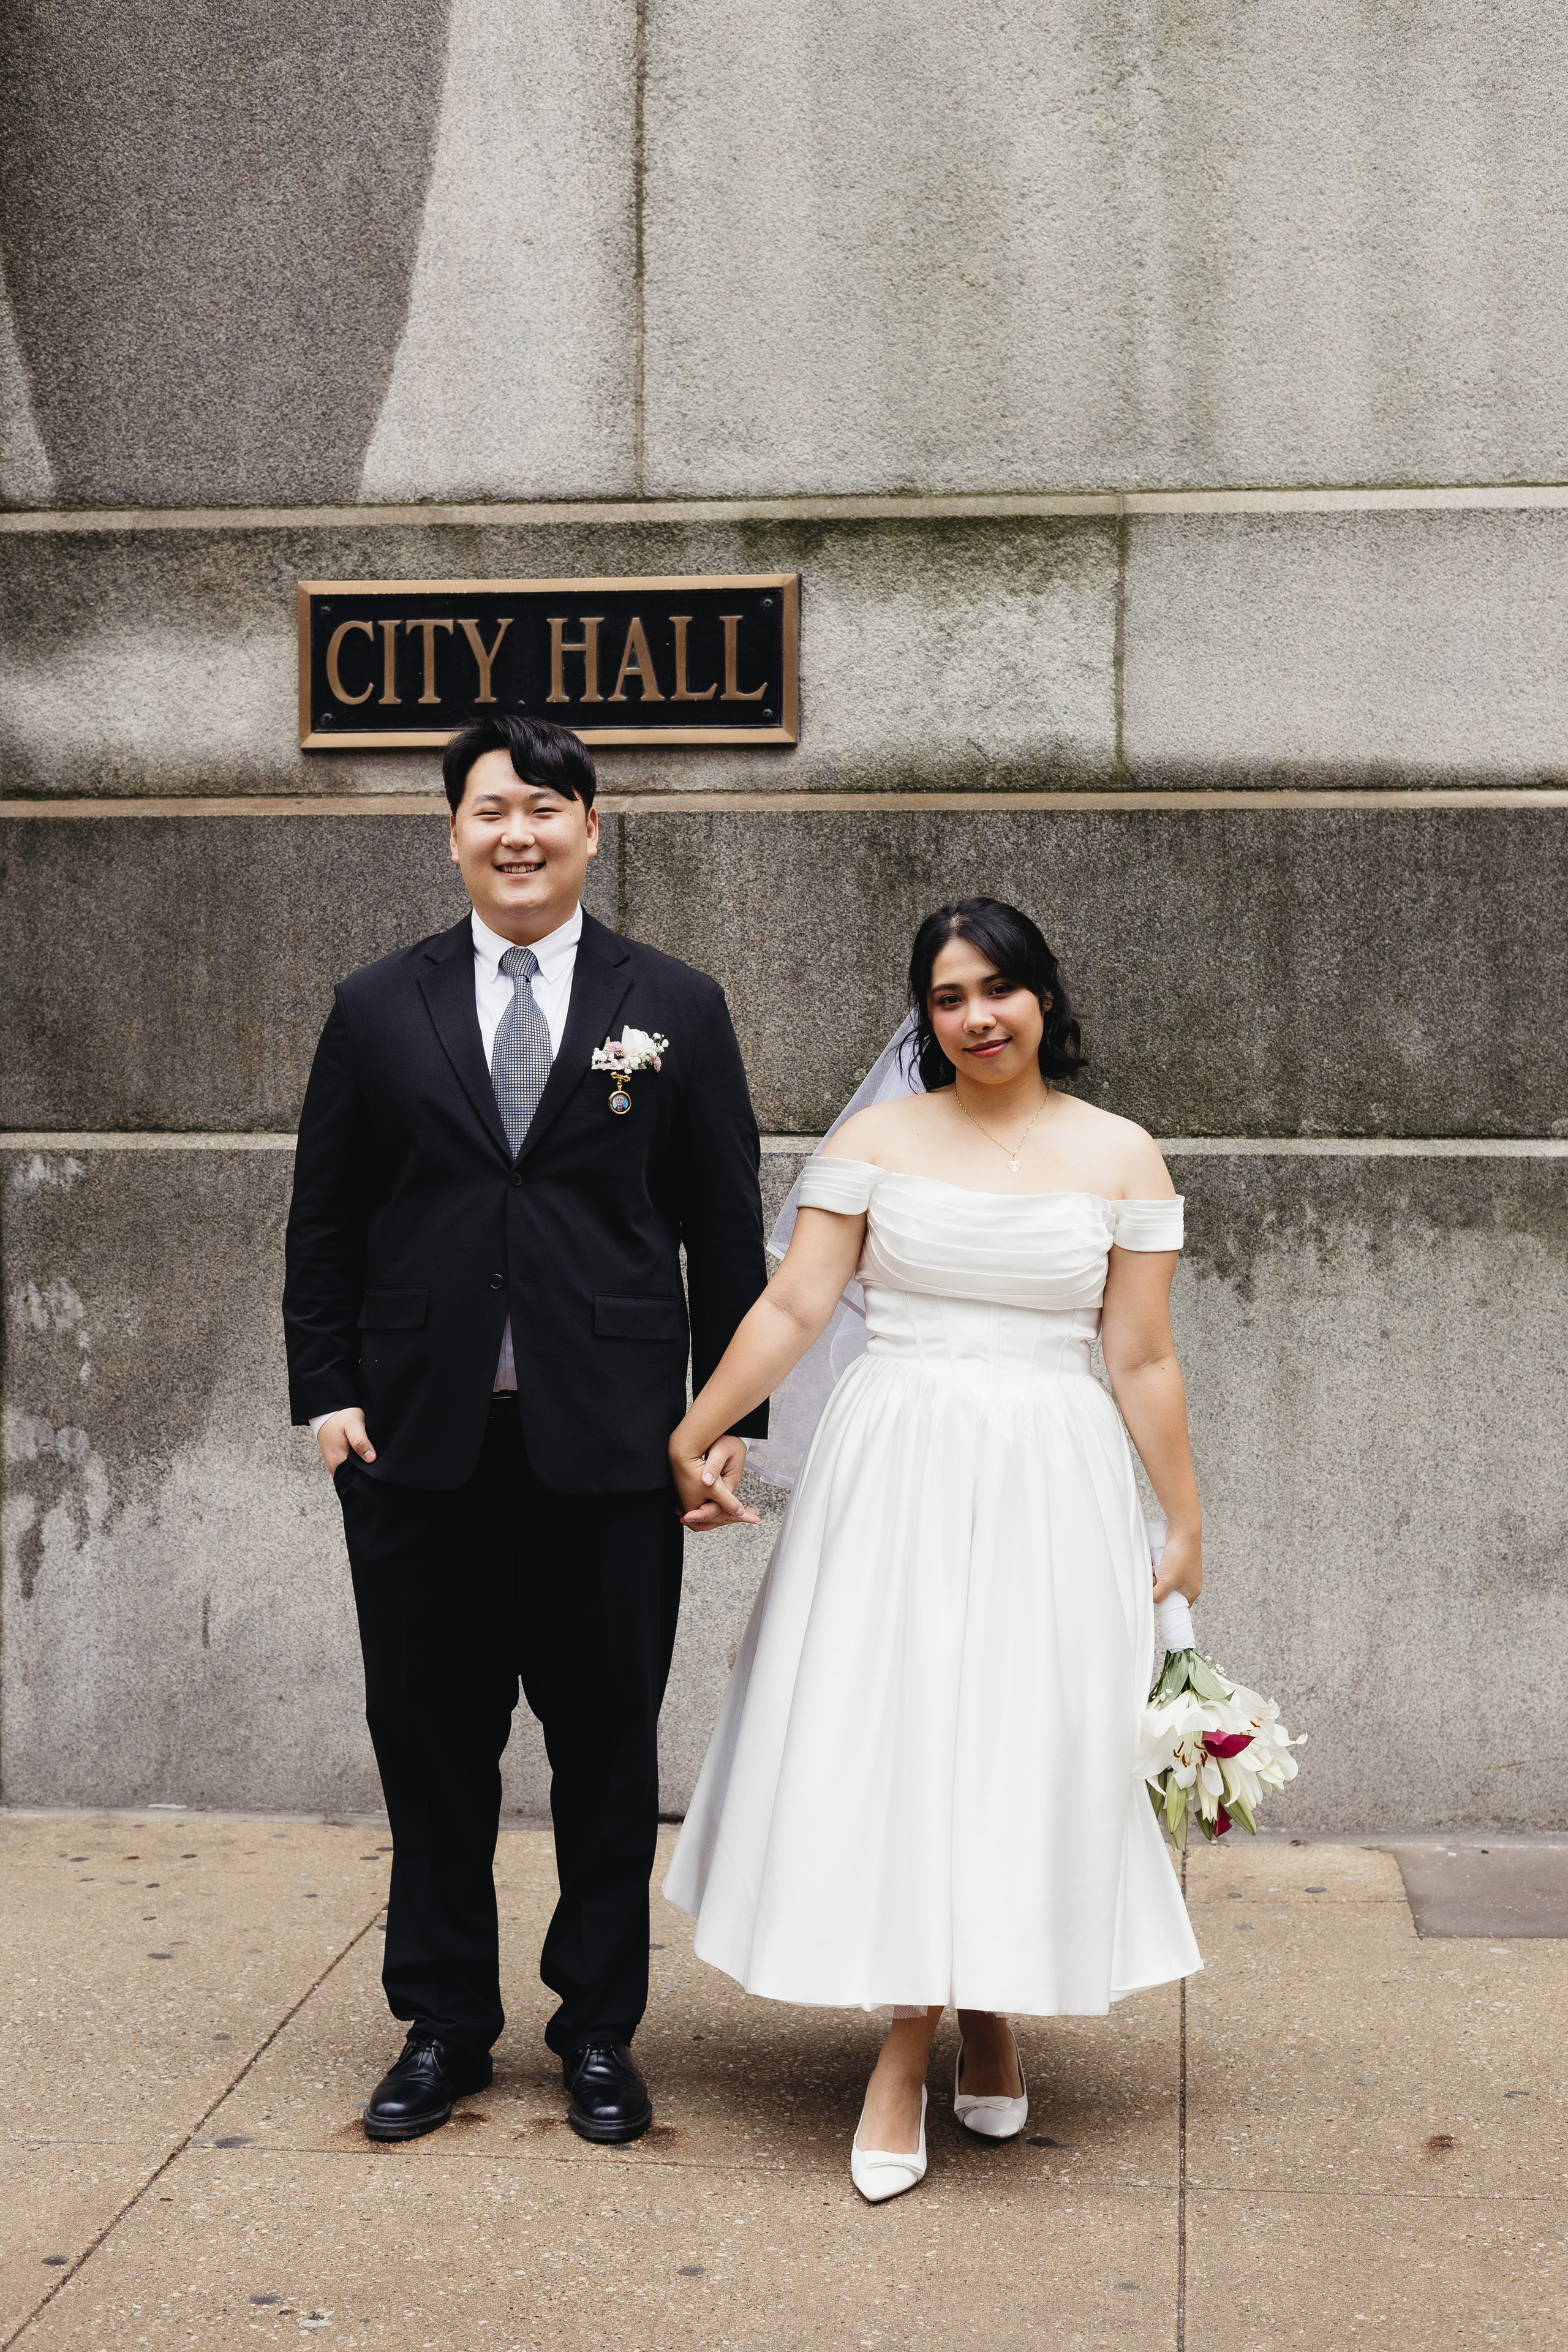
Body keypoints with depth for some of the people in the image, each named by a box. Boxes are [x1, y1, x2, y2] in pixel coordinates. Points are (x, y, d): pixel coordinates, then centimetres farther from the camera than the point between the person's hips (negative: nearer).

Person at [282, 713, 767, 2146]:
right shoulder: (377, 1010, 7)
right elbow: (326, 1222, 8)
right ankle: (444, 2026, 24)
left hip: (610, 1438, -1)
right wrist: (326, 1390, -1)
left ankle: (600, 2030, 22)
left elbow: (725, 1228, 4)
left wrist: (732, 1413, 0)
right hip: (419, 1436, 1)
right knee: (431, 1740, 9)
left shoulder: (676, 1009, 4)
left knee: (608, 1742, 7)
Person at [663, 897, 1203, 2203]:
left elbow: (1145, 1359, 5)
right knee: (886, 1737, -1)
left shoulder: (1120, 1156, 4)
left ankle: (992, 2012, 24)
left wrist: (1185, 1524, 6)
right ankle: (905, 2051, 8)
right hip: (892, 1474, 0)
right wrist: (690, 1438, -4)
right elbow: (792, 1308, 1)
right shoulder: (877, 1139, 3)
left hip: (1049, 1488, 0)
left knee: (1027, 1740, 3)